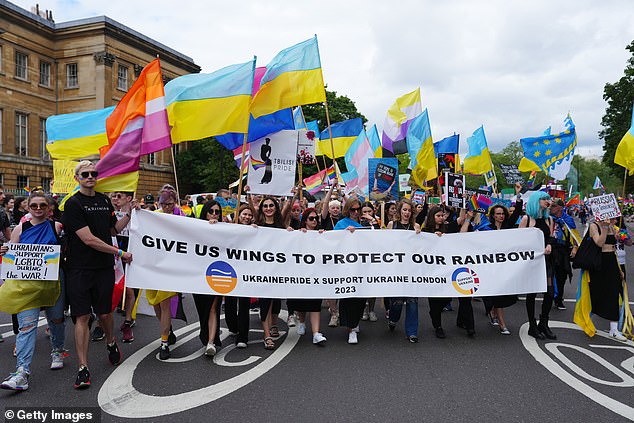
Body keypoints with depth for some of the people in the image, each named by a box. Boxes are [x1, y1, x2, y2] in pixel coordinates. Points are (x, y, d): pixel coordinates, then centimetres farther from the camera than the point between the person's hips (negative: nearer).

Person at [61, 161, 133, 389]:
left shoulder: (104, 200, 12)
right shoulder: (73, 204, -8)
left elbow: (113, 229, 21)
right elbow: (89, 239, -15)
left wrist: (129, 214, 6)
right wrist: (119, 252, -11)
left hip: (104, 267, 4)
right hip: (79, 268, -4)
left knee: (105, 312, 10)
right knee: (82, 317, -3)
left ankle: (111, 342, 40)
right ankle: (83, 368, 5)